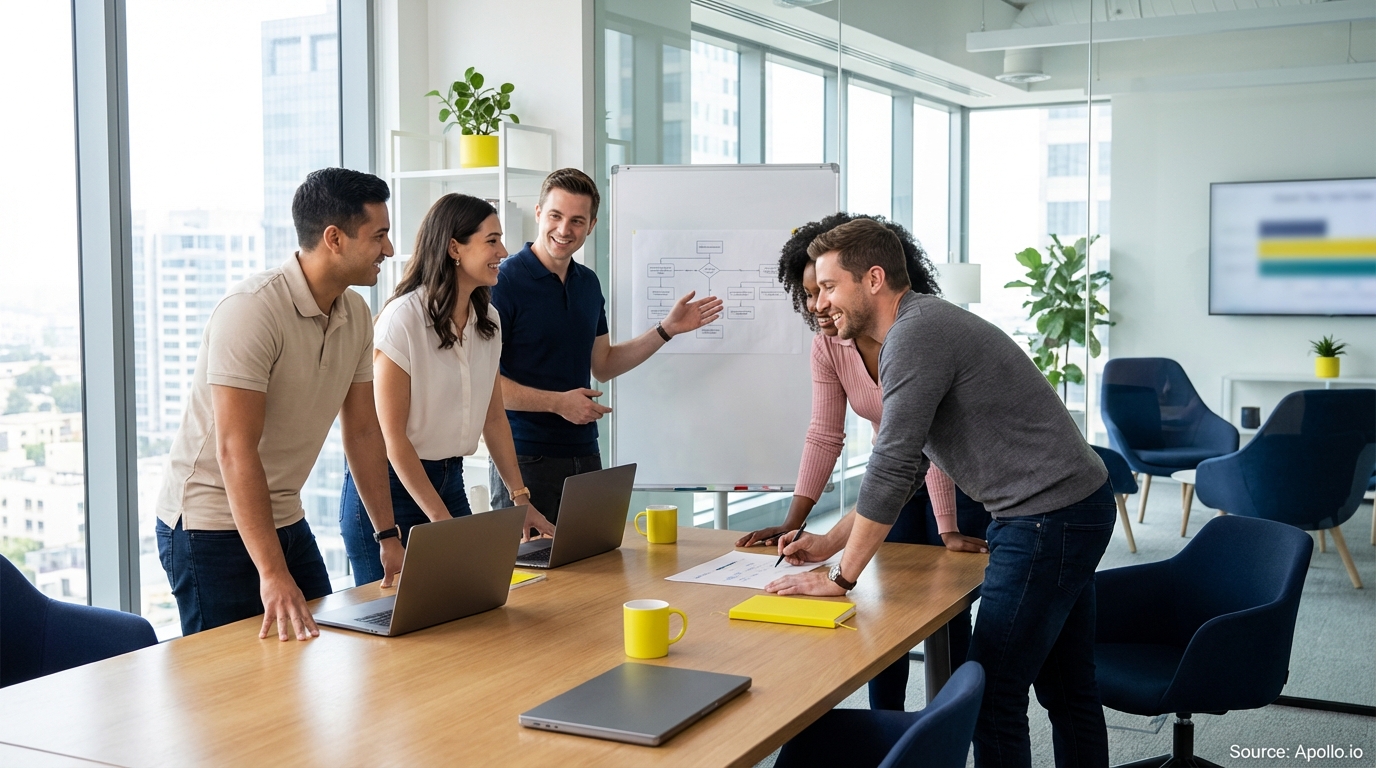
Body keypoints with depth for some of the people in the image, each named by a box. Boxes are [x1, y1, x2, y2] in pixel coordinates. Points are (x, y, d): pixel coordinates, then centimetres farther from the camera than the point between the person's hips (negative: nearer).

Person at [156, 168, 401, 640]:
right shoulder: (251, 310, -23)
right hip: (212, 525, -7)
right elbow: (236, 450, -29)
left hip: (285, 519, 8)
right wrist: (272, 574, -33)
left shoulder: (356, 314, 1)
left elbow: (362, 431, 8)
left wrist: (388, 536, 5)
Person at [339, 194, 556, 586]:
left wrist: (520, 498, 4)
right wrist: (442, 521, -20)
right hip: (390, 486, -6)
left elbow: (494, 417, 11)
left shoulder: (488, 319, 4)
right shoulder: (403, 319, -18)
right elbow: (393, 436, -18)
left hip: (449, 479, 6)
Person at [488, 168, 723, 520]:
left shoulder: (588, 283, 11)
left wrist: (667, 329, 15)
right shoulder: (505, 281, -11)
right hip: (526, 459, -6)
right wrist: (558, 403, -17)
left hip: (584, 453, 6)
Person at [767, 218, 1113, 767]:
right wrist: (831, 542, 16)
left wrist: (841, 577, -12)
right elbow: (904, 469, 20)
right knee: (1067, 690, 17)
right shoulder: (921, 326, 15)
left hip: (1047, 517, -10)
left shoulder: (916, 332, -17)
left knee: (993, 697, -3)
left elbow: (892, 469, -20)